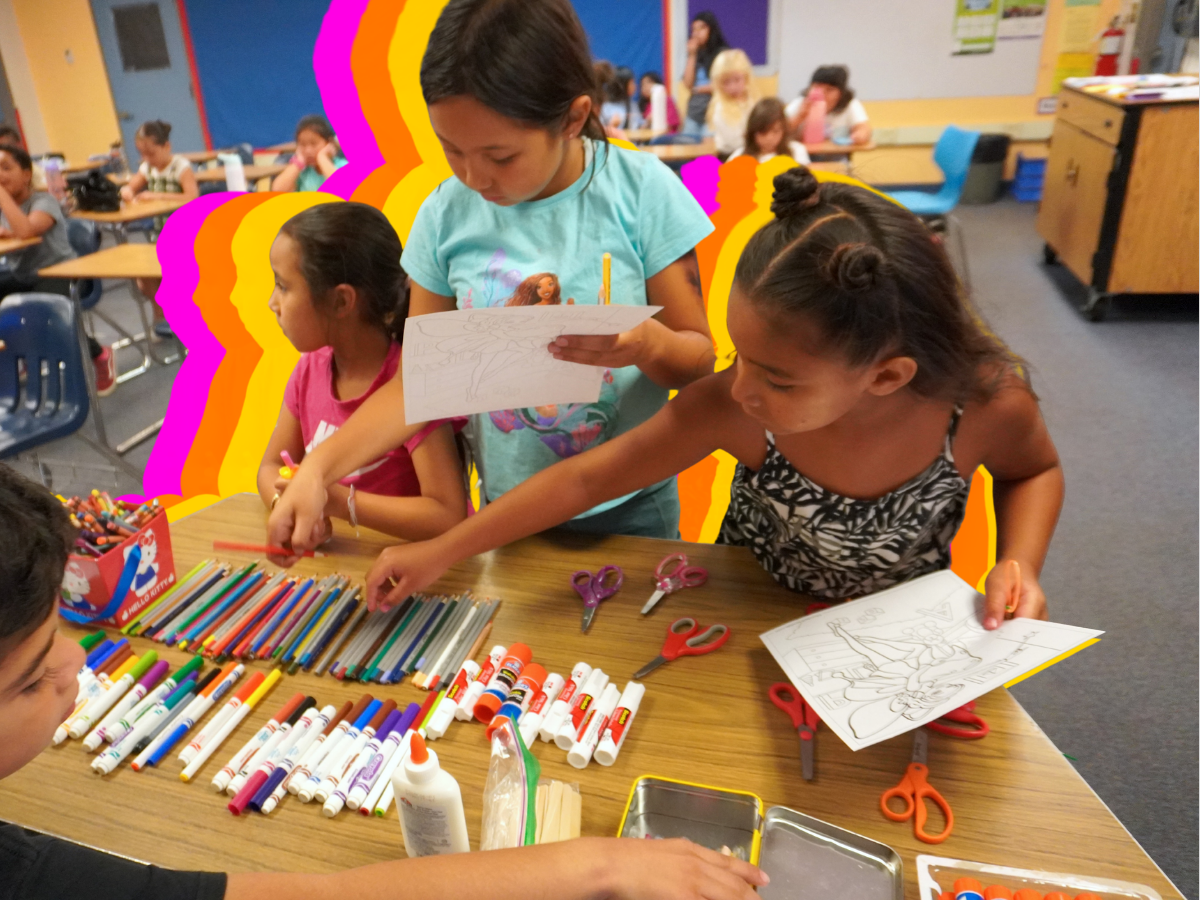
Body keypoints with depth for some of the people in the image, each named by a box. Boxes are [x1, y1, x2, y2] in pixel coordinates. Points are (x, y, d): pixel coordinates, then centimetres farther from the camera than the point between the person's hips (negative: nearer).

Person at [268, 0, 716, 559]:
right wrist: (318, 469, -15)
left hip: (631, 507, -1)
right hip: (510, 508, 2)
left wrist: (651, 343, -32)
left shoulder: (641, 191, -15)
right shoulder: (447, 214, -9)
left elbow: (699, 359, -10)